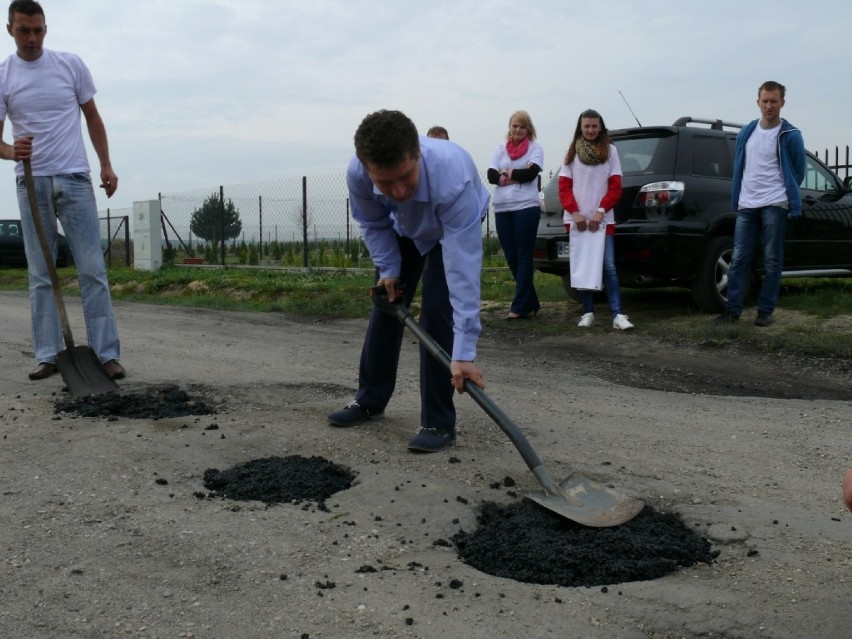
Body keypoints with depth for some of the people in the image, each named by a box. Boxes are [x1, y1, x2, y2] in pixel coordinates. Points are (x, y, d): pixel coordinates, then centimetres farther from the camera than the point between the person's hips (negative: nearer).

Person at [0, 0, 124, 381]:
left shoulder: (70, 65, 4)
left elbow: (92, 117, 12)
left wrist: (106, 165, 6)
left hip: (74, 178, 0)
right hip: (32, 182, 1)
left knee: (92, 269, -4)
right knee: (40, 274, 4)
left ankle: (106, 353, -2)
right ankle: (47, 355, 11)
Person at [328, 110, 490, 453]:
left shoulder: (453, 177, -47)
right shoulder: (357, 174, -35)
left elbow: (463, 270, -48)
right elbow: (374, 223, -8)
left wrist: (463, 353, -49)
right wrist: (388, 269, -12)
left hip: (454, 227, -4)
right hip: (403, 229, 4)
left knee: (437, 311, -17)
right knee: (385, 303, 8)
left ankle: (438, 422, -6)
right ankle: (370, 400, 28)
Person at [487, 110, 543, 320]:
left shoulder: (535, 148, 5)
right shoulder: (500, 148, 14)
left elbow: (531, 173, -11)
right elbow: (491, 176, 1)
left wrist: (506, 173, -1)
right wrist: (518, 175, -8)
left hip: (526, 207, -4)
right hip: (502, 208, 4)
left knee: (523, 255, -4)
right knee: (511, 256, 5)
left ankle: (520, 306, -4)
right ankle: (530, 303, 16)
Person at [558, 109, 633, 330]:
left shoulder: (610, 150, 4)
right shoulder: (572, 152, 7)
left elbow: (615, 187, 1)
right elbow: (564, 186, 4)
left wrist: (601, 211, -10)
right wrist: (574, 212, -9)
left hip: (603, 219, -2)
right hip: (577, 219, 2)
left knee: (608, 266, -7)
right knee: (581, 267, 2)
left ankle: (617, 315, -10)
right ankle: (588, 312, 8)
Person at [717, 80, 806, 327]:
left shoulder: (790, 135, -2)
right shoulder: (746, 132, 11)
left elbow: (798, 170, 6)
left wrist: (786, 193, 10)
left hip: (774, 205, -4)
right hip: (746, 205, 4)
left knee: (772, 261, 1)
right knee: (739, 259, 1)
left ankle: (765, 311, 7)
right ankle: (732, 309, 4)